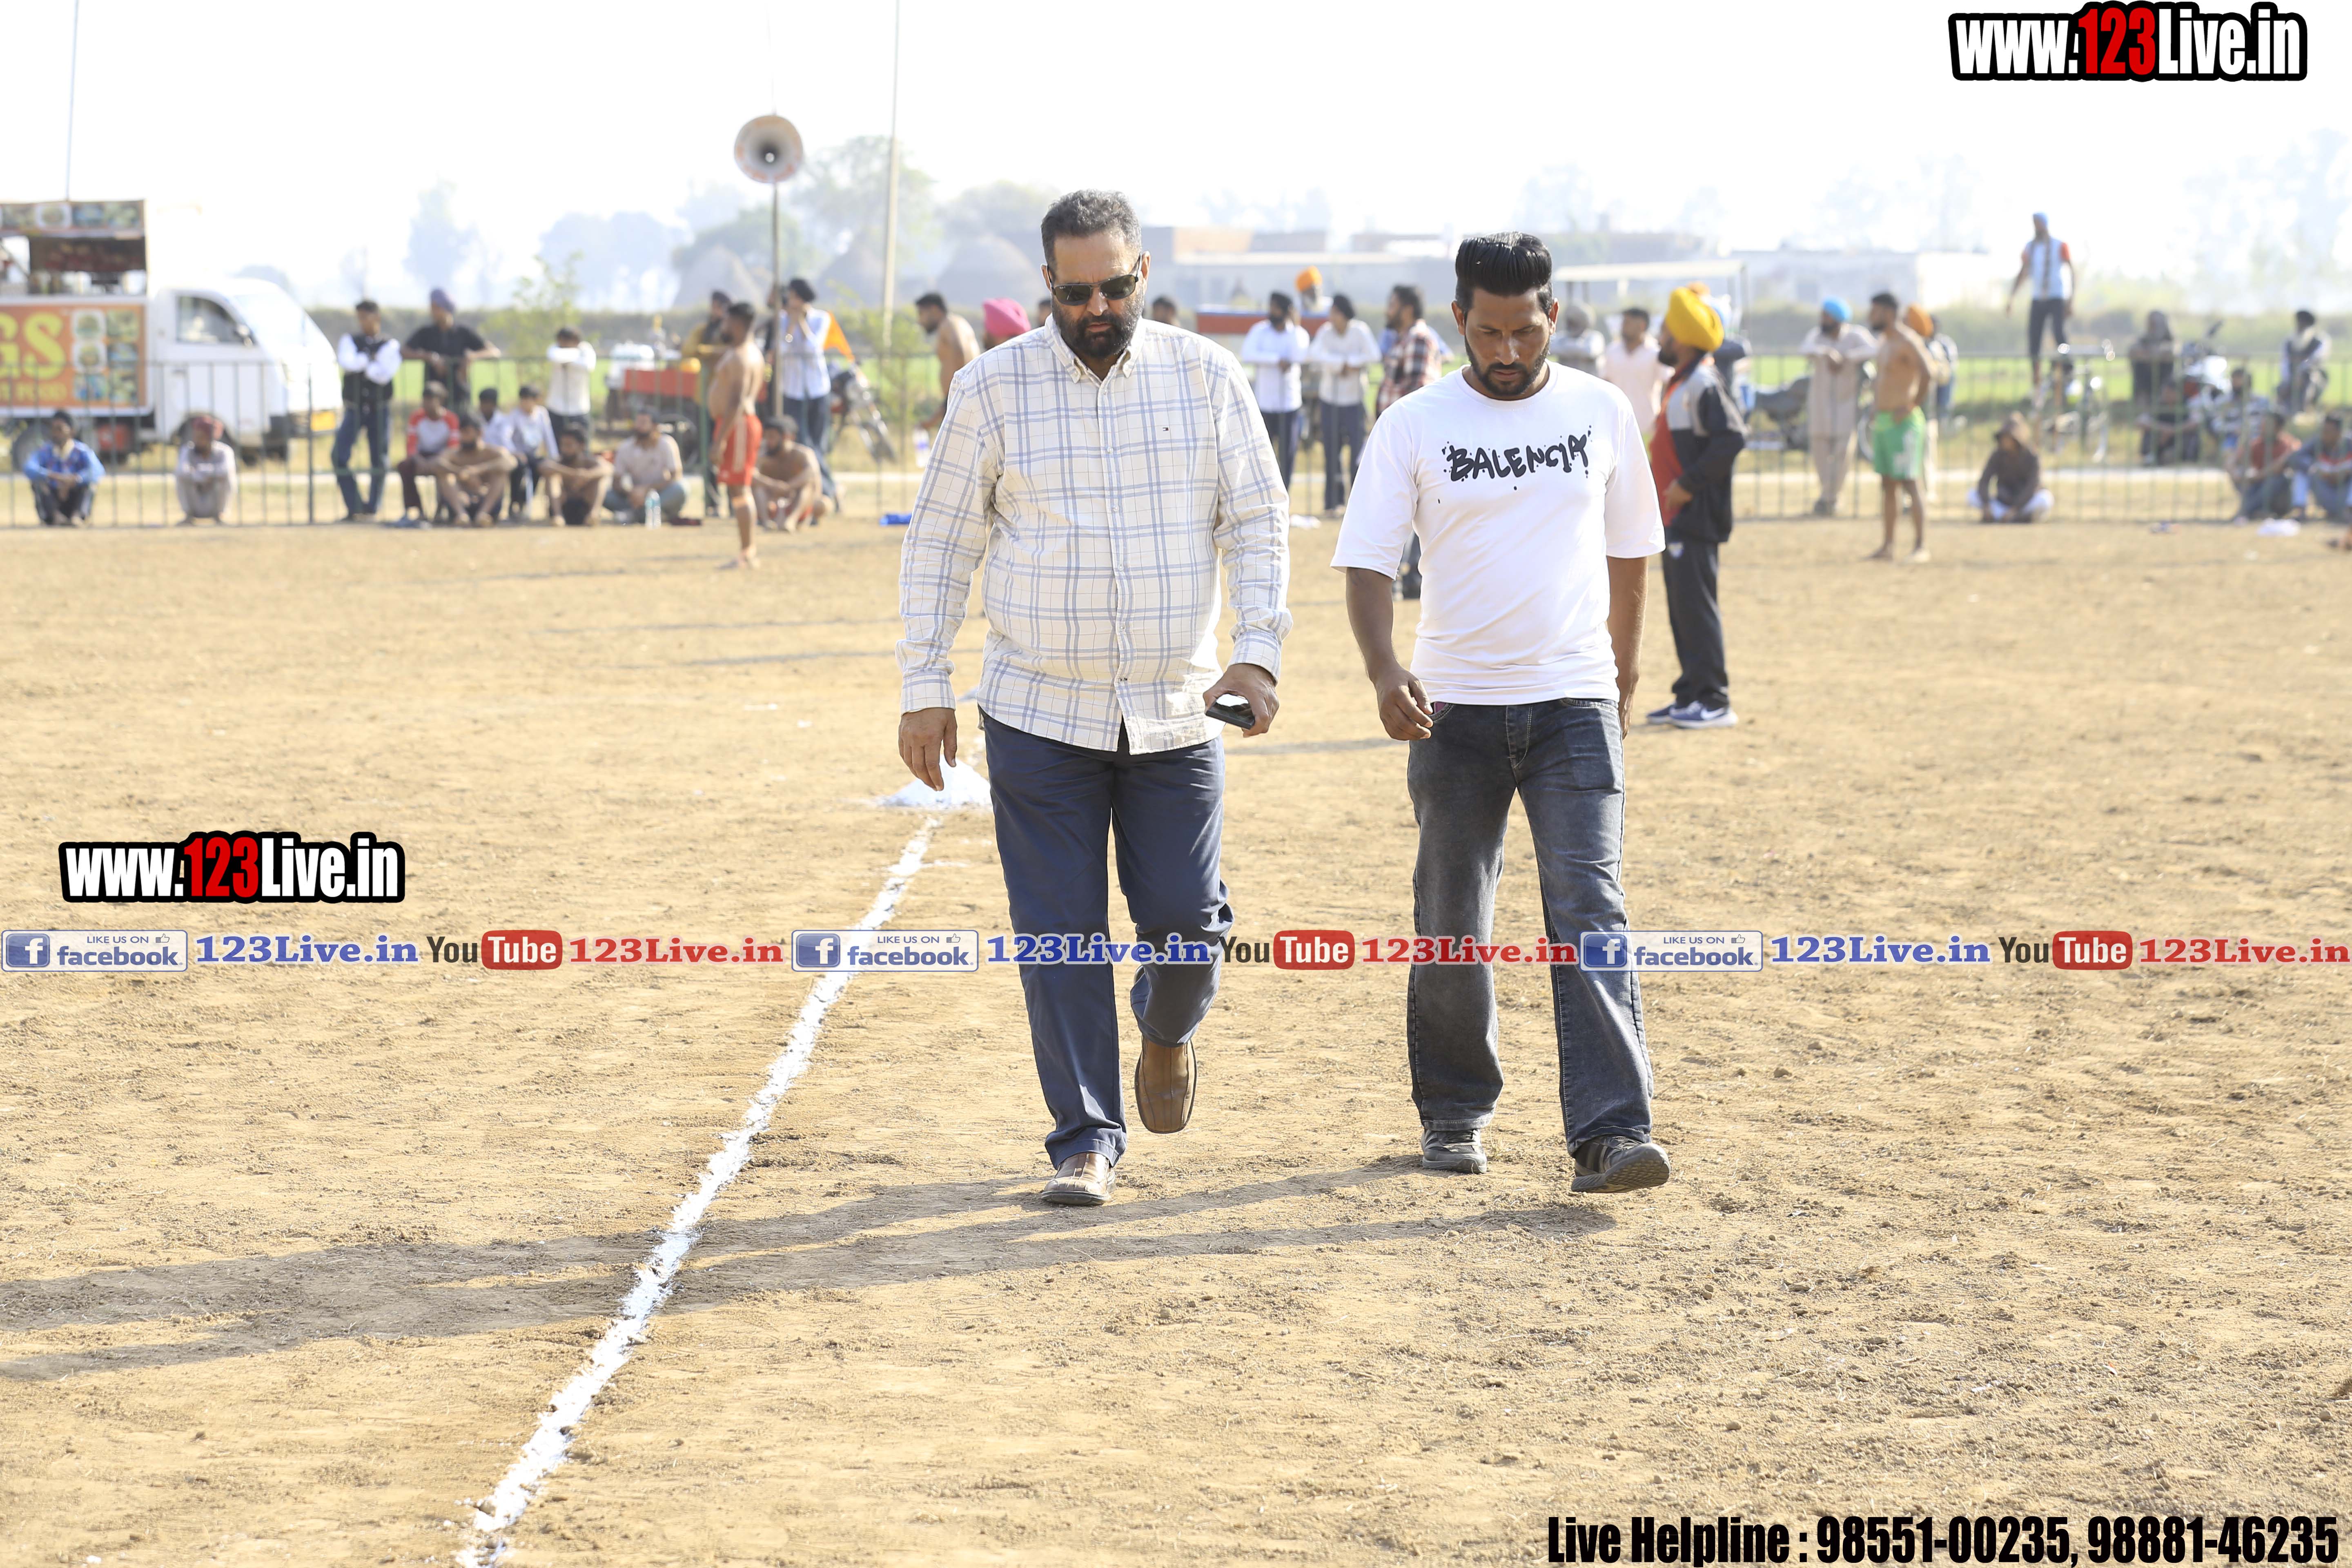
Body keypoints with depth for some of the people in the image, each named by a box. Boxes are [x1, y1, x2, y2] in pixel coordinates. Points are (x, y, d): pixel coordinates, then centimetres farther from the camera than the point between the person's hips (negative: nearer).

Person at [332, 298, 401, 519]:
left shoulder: (390, 345, 1)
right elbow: (347, 362, -15)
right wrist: (370, 360, -11)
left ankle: (372, 508, 12)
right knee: (339, 457, -12)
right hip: (354, 408, 1)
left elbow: (384, 374, -15)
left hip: (380, 409, -1)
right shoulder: (349, 341, 7)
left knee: (379, 462, -1)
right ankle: (354, 508, -5)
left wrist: (360, 364, -11)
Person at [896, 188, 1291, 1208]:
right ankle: (1086, 1141, 11)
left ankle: (1167, 1032, 34)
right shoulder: (994, 387, -1)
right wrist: (924, 686, 0)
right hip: (1039, 713, -1)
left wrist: (1258, 651, -9)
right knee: (1060, 936, -1)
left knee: (1186, 922, 0)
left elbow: (1258, 520, 5)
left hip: (1177, 713, 1)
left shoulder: (1206, 377, 2)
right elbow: (938, 542, 4)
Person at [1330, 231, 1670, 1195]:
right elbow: (1366, 563, -6)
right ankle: (1454, 1113, 27)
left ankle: (1609, 1132, -18)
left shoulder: (1602, 413, 4)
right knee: (1451, 925, 8)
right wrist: (1384, 670, -23)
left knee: (1588, 909, -13)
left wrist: (1623, 672, 19)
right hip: (1456, 709, 0)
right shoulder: (1414, 427, -1)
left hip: (1574, 704, 0)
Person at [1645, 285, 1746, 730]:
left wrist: (1688, 484, -22)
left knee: (1697, 605, -9)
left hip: (1696, 515, -11)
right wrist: (1660, 482, 13)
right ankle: (1692, 695, 18)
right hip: (1676, 516, 11)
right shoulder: (1681, 382, 16)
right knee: (1681, 606, 13)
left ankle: (1714, 702, -7)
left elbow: (1732, 437, -26)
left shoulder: (1704, 384, -16)